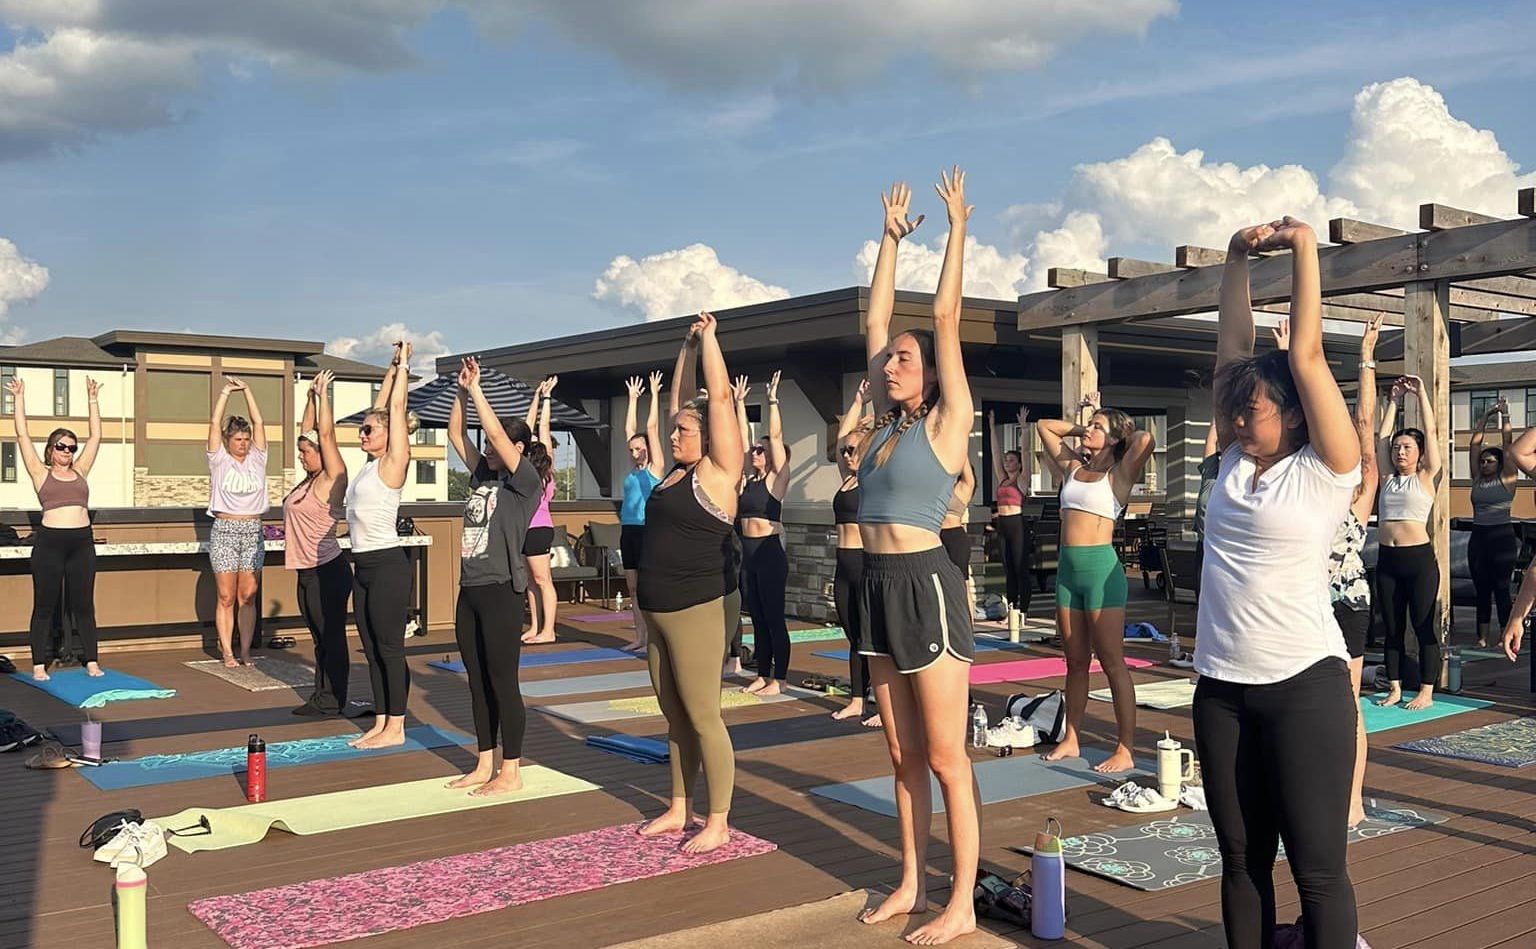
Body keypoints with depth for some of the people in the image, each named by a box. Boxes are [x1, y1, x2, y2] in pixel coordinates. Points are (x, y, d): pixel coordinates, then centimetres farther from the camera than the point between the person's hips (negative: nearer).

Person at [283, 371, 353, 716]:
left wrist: (323, 394, -10)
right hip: (308, 571, 9)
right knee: (320, 638, 14)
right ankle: (321, 697, 20)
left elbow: (326, 433, -16)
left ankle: (331, 701, 3)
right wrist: (311, 396, 15)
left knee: (332, 637, -2)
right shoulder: (311, 479, 12)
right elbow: (308, 430, 17)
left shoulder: (332, 478, -10)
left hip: (327, 571, -9)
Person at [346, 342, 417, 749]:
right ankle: (380, 724, 19)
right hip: (364, 565, 9)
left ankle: (396, 728, 6)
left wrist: (404, 366, 1)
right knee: (373, 650, 11)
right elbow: (380, 407, 18)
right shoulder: (371, 464, 13)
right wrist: (392, 367, 23)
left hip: (387, 565, -9)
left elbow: (396, 408, -7)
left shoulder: (393, 461, -8)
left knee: (390, 649, -2)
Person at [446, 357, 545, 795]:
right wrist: (462, 390, 6)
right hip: (469, 591, 8)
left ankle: (511, 772, 6)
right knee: (478, 681, 12)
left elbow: (497, 434, -16)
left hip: (500, 591, -8)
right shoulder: (483, 476, 14)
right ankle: (485, 766, 22)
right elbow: (456, 434, 15)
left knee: (502, 681, -3)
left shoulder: (526, 481, -6)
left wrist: (476, 389, -12)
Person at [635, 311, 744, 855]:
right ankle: (680, 810, 25)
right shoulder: (678, 470, 12)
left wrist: (709, 338, -3)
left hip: (700, 607, -9)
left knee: (702, 716, -4)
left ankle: (718, 823, 5)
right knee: (675, 716, 14)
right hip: (658, 608, 9)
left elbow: (719, 397, -12)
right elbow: (682, 403, 21)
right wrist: (689, 346, 18)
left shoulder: (718, 471, -9)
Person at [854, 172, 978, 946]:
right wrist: (891, 237, 19)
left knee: (947, 758, 0)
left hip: (926, 586, -7)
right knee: (903, 755, 14)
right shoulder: (886, 423, 12)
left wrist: (957, 227, -1)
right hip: (880, 587, 8)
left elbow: (946, 316, -7)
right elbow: (874, 317, 15)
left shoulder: (945, 422, -5)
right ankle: (913, 885, 25)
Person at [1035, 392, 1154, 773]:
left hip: (1101, 567, -6)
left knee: (1112, 663, -3)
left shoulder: (1118, 474, -3)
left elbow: (1145, 440, -22)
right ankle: (1070, 740, 21)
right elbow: (1044, 426, 26)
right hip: (1068, 567, 7)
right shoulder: (1072, 467, 14)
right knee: (1076, 661, 13)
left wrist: (1125, 431, -2)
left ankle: (1125, 750, 1)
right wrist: (1080, 426, 19)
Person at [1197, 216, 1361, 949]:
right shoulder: (1235, 463, 9)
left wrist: (1303, 247, -4)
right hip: (1221, 688, 6)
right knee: (1242, 858, 13)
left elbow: (1306, 355, -9)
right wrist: (1237, 261, 10)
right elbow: (1234, 350, 12)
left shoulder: (1325, 469, -5)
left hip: (1304, 685, -5)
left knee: (1318, 867, 1)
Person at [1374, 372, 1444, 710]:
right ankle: (1395, 688, 16)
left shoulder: (1426, 478, 2)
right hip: (1387, 559, 5)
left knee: (1423, 626, 0)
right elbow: (1382, 435, 14)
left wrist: (1421, 392, 1)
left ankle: (1426, 692, 6)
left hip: (1419, 558, -5)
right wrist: (1394, 400, 16)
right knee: (1392, 627, 9)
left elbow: (1430, 431, -1)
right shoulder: (1387, 478, 12)